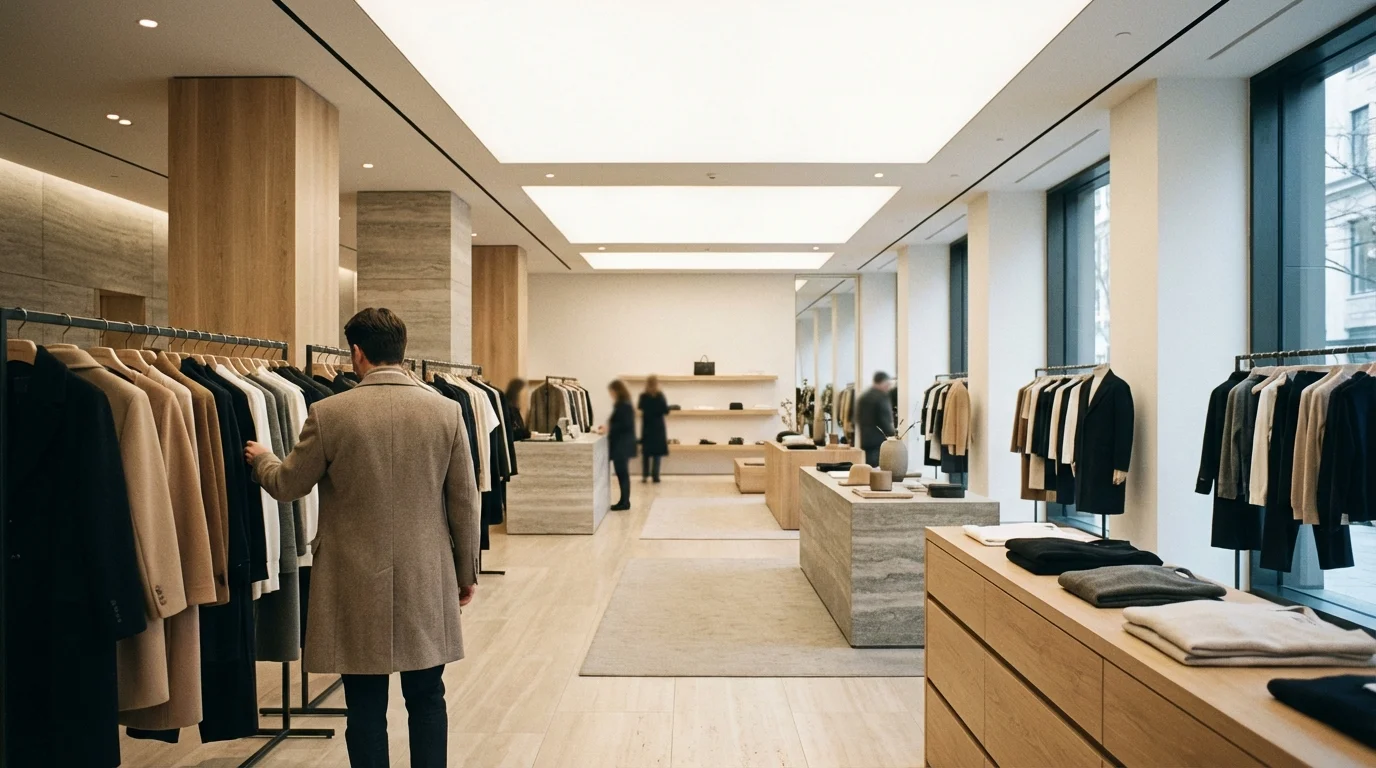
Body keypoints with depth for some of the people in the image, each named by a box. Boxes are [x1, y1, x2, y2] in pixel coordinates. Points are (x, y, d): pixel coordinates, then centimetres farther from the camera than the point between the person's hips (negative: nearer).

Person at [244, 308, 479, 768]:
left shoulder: (329, 412, -10)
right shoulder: (446, 410, -5)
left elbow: (287, 486, 4)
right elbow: (464, 502, -1)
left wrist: (260, 459, 27)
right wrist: (466, 572, 10)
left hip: (356, 582, -1)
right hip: (426, 580, 2)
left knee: (366, 707, 11)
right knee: (427, 699, 15)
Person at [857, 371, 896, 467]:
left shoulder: (863, 396, 13)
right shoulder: (882, 396, -11)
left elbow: (858, 417, 15)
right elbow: (885, 419, -15)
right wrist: (892, 436, -6)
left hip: (866, 440, 8)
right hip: (880, 440, -8)